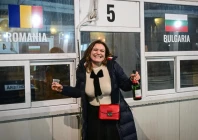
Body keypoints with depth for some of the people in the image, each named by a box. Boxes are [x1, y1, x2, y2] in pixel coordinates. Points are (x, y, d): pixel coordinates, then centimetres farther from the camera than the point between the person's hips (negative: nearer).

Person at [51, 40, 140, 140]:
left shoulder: (112, 66, -9)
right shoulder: (82, 69, -3)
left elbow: (125, 85, -3)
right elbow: (78, 91, 9)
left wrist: (131, 80, -23)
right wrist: (62, 89, 1)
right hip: (93, 115, 2)